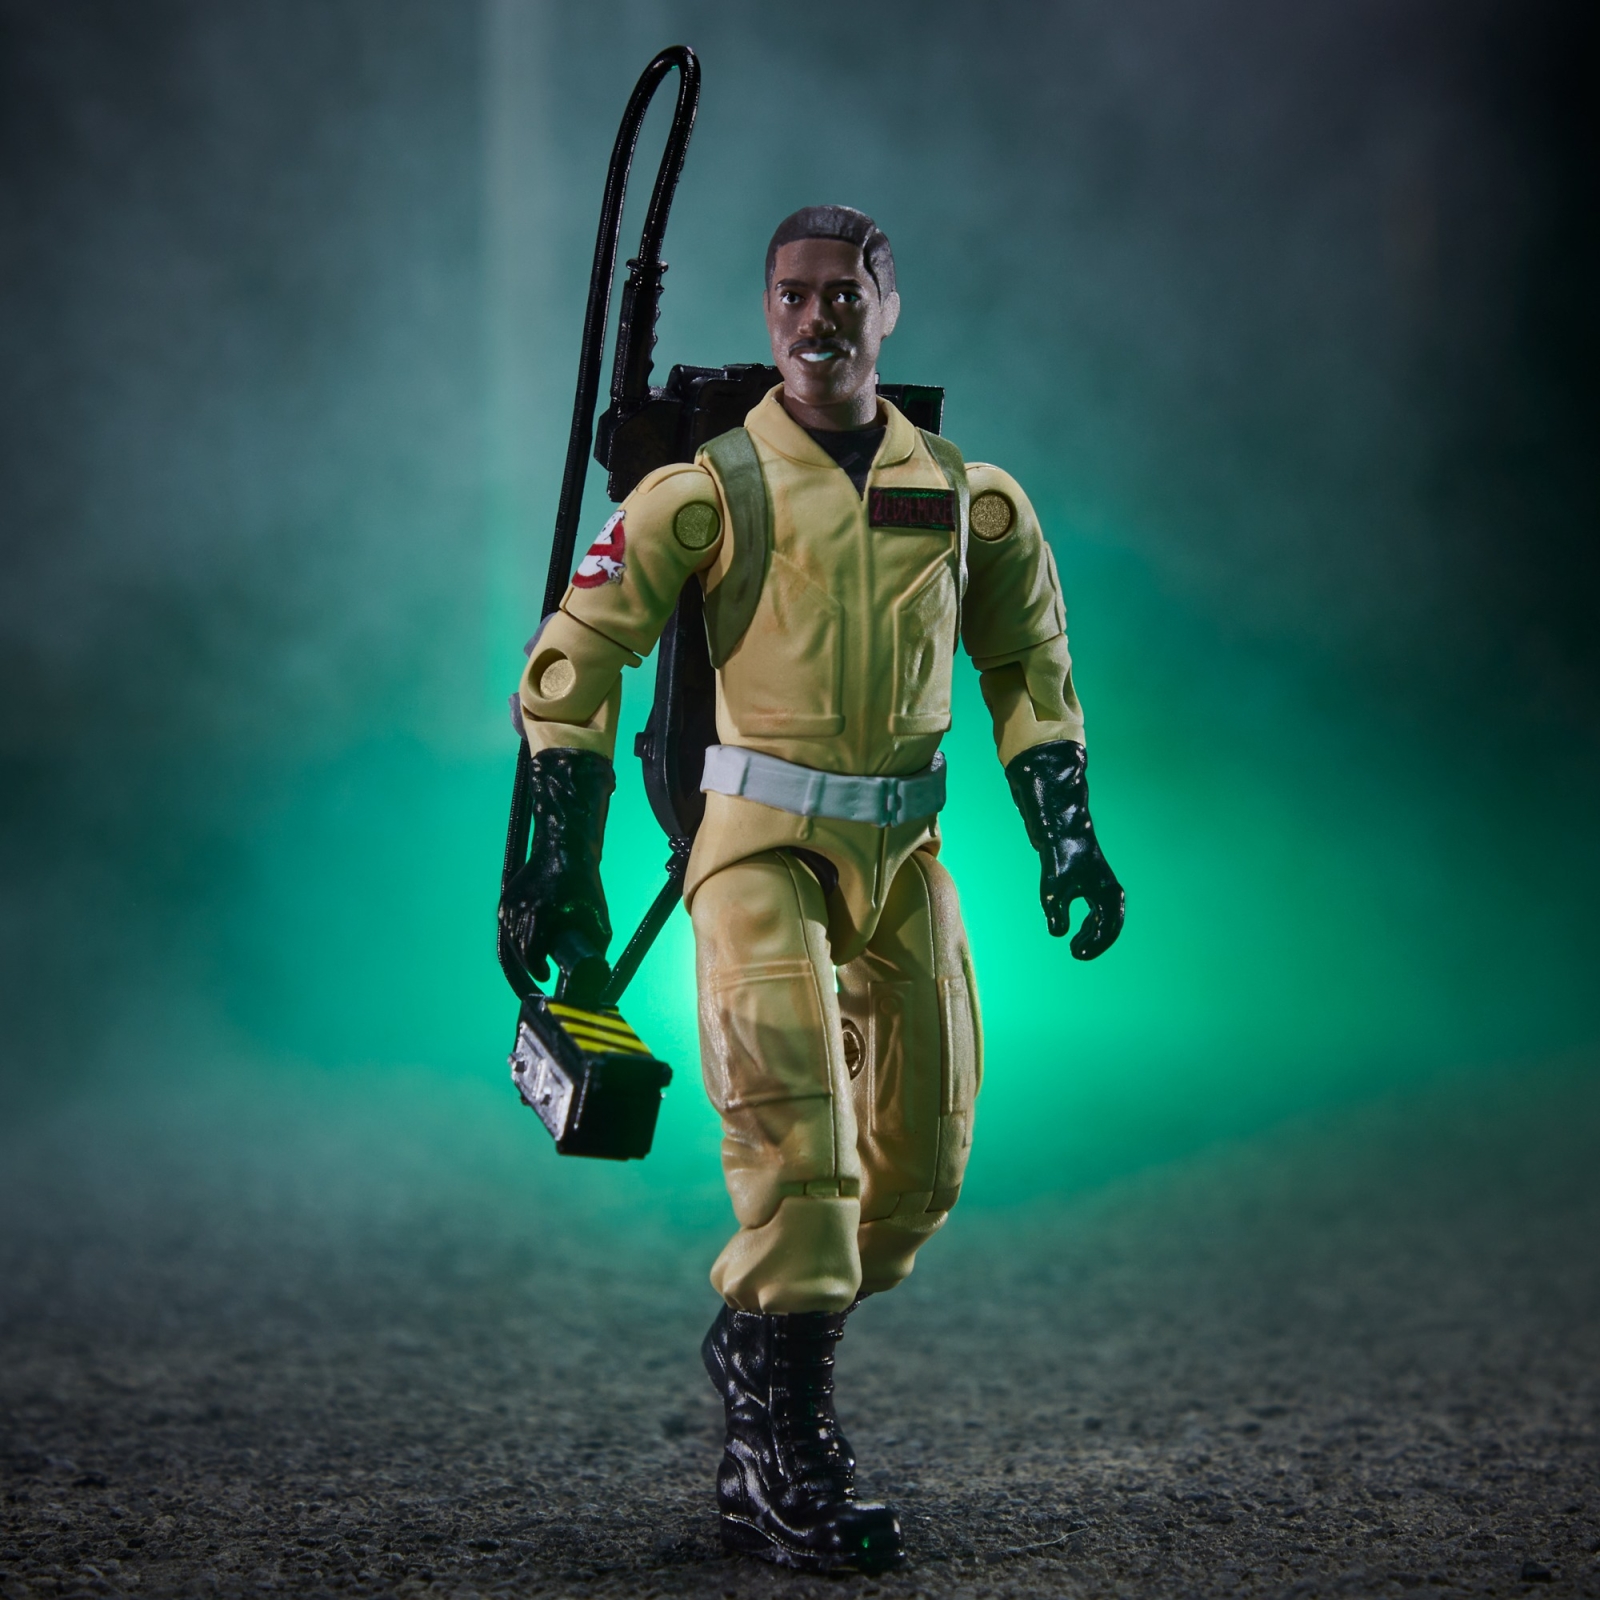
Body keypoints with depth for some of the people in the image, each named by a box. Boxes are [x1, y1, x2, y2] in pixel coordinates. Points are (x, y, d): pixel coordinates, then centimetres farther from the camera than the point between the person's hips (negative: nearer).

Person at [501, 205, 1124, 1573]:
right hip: (764, 842, -5)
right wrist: (561, 859, -8)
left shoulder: (967, 497, 7)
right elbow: (578, 657, -2)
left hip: (904, 850, 5)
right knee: (798, 1140, -16)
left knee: (924, 1162, 7)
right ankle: (793, 1463, -9)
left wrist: (1065, 834, 11)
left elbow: (1028, 662, 20)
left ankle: (762, 1346, 29)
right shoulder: (710, 486, -4)